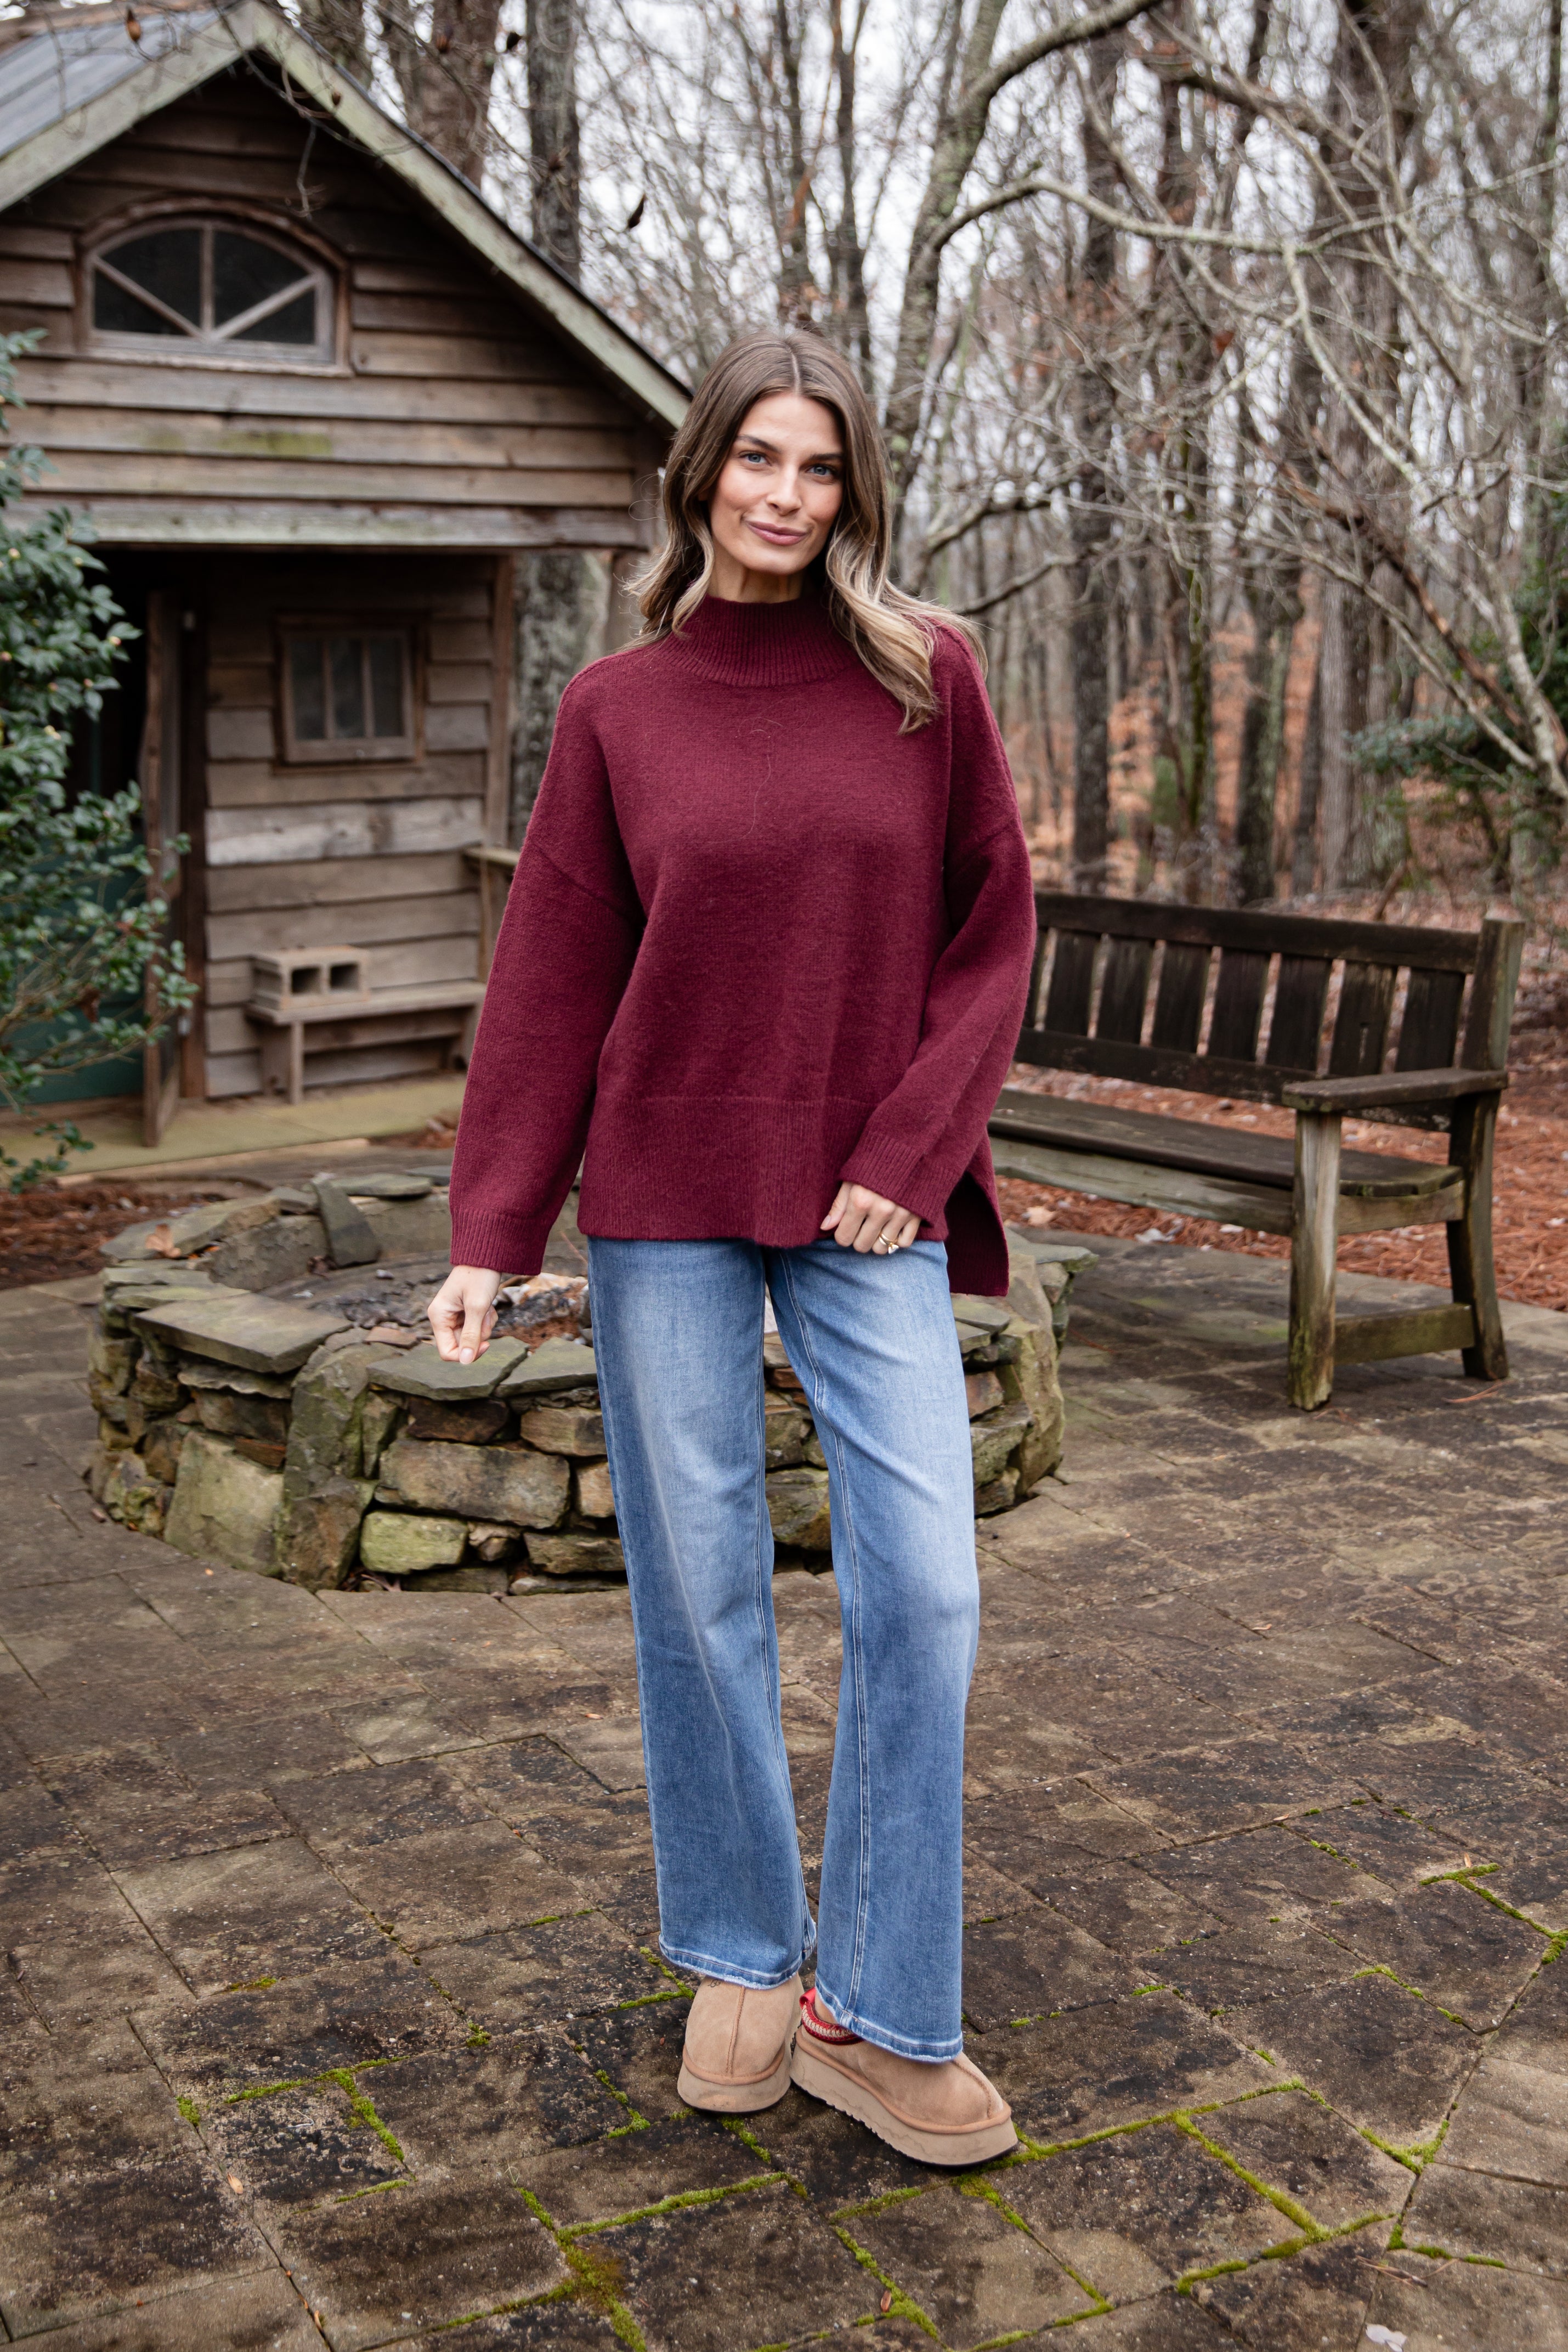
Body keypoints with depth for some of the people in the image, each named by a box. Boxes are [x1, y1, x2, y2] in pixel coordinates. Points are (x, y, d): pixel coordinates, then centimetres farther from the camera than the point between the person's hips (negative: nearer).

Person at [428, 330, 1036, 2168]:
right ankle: (739, 1961, 25)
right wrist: (489, 1233, -3)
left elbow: (991, 931, 3)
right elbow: (551, 982, 1)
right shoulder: (616, 710, 2)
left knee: (920, 1587, -5)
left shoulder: (927, 676, 1)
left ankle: (879, 2014, 9)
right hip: (667, 1201, 0)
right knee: (702, 1586, 6)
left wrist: (909, 1153, -7)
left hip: (868, 1204, 0)